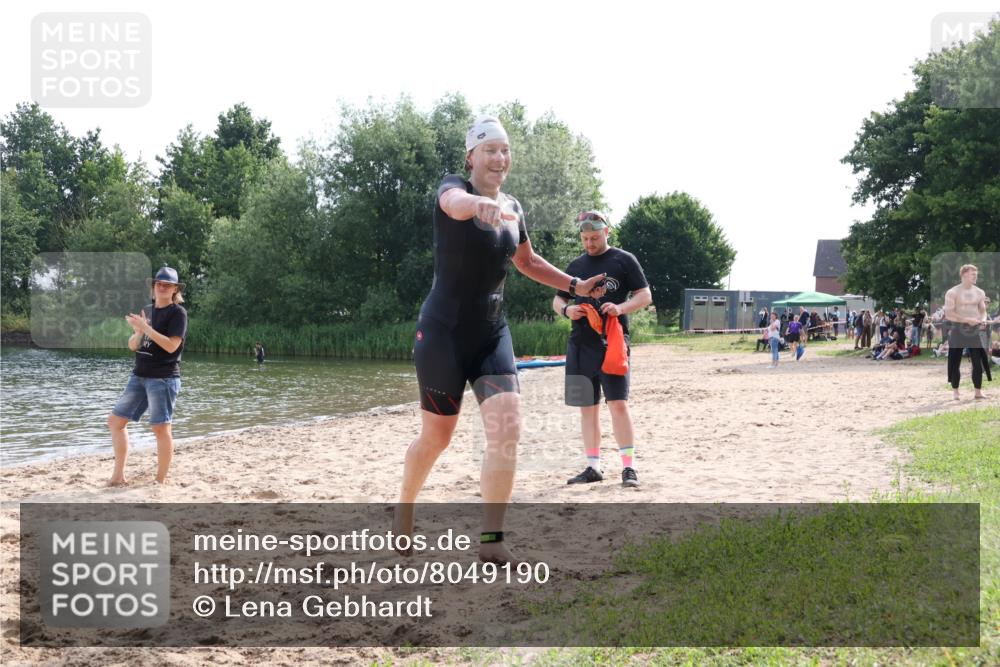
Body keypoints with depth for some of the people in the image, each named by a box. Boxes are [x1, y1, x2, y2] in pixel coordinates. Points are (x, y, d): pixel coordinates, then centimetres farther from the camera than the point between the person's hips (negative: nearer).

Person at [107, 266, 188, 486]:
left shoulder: (177, 312, -6)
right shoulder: (146, 311, 14)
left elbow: (171, 345, -17)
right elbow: (132, 346, 13)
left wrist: (146, 327, -19)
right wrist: (138, 332, -8)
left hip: (164, 378, -8)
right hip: (139, 376, 8)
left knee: (161, 428, -7)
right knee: (116, 420, 7)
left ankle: (161, 481, 0)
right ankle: (119, 475, 13)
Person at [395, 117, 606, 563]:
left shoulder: (513, 209, 8)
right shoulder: (453, 187, -11)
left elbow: (527, 261, 27)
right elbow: (455, 203, -39)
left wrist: (576, 285, 17)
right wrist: (481, 204, -62)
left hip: (492, 333, 5)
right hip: (443, 332, -5)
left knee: (507, 427, -13)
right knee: (436, 436, 7)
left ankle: (491, 542, -8)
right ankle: (403, 513, 35)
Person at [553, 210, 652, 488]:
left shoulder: (624, 260, 3)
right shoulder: (575, 265, 16)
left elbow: (645, 296, 0)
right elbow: (557, 299, 21)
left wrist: (621, 308, -18)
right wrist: (566, 309, -3)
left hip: (613, 343, -5)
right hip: (580, 345, 5)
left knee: (618, 403, -12)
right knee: (588, 408, 7)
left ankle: (629, 467, -7)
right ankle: (593, 467, 14)